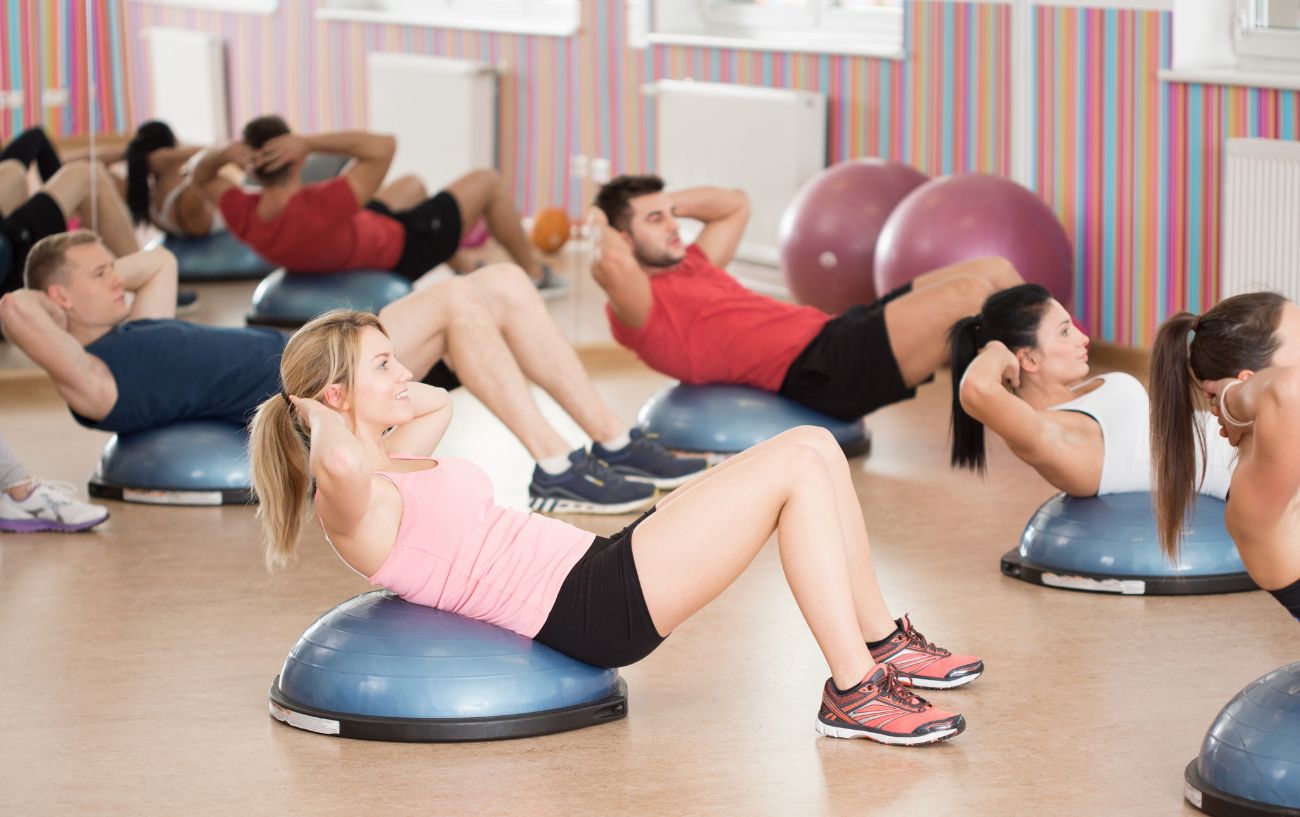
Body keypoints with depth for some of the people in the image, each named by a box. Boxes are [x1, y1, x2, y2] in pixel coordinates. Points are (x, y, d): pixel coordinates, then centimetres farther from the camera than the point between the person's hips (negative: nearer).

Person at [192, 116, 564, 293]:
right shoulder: (318, 210, -49)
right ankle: (534, 272, 34)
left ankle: (465, 271, 49)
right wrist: (309, 143, -51)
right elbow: (383, 146, -45)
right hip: (401, 249, -7)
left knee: (412, 185, 34)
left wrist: (223, 153, -30)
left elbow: (202, 177, -7)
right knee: (487, 182, 12)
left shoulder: (243, 217, -29)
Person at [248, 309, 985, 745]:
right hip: (590, 606, -11)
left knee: (815, 446, 5)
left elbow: (441, 402, 39)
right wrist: (322, 416, -16)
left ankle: (884, 643, 14)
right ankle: (855, 693, -12)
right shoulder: (350, 502, -12)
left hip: (596, 571, 11)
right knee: (799, 467, -15)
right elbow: (339, 462, -38)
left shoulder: (392, 462, 17)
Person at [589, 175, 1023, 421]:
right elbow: (613, 265, -30)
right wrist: (601, 230, -7)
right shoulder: (634, 308, -6)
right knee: (968, 294, -21)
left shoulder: (687, 267, 22)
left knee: (994, 271, 3)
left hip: (834, 335, 11)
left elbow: (735, 205, 37)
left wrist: (667, 202, 23)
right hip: (816, 370, -11)